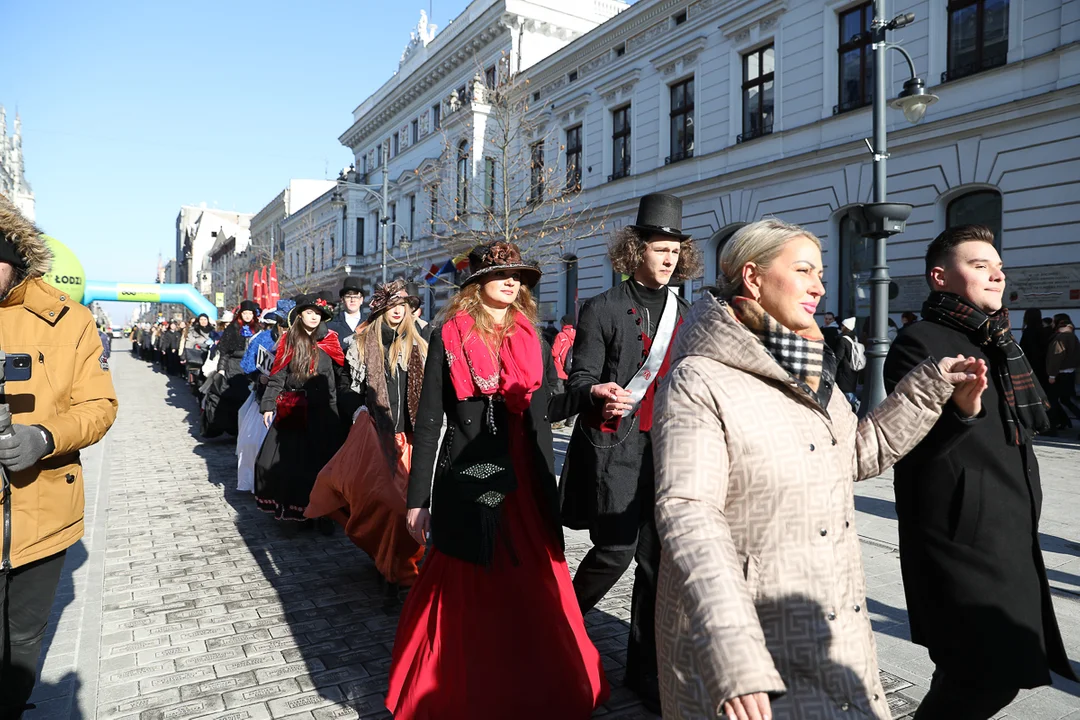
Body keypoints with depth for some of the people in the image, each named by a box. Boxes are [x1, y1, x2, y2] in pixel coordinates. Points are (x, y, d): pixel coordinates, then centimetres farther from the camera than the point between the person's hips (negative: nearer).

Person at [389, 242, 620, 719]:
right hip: (468, 485, -3)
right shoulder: (449, 337, -3)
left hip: (528, 485, 4)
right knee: (468, 595, 9)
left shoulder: (532, 339, 9)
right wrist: (418, 499, -7)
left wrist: (589, 393, -5)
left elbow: (544, 409, 12)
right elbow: (429, 421, -4)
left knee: (536, 593, 9)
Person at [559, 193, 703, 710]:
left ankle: (644, 669, 22)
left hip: (666, 449, 5)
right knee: (615, 550, -8)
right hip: (615, 448, -5)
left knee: (656, 556, 7)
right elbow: (580, 380, -6)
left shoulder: (683, 314, 14)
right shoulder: (603, 309, -2)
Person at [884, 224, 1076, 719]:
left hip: (1013, 534, 9)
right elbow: (910, 447, -19)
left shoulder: (997, 339, 17)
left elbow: (1037, 420, 6)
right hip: (960, 538, -9)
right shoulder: (919, 343, -11)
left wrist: (1007, 349, -3)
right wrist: (961, 411, -37)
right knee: (990, 676, -7)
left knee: (1003, 669, 14)